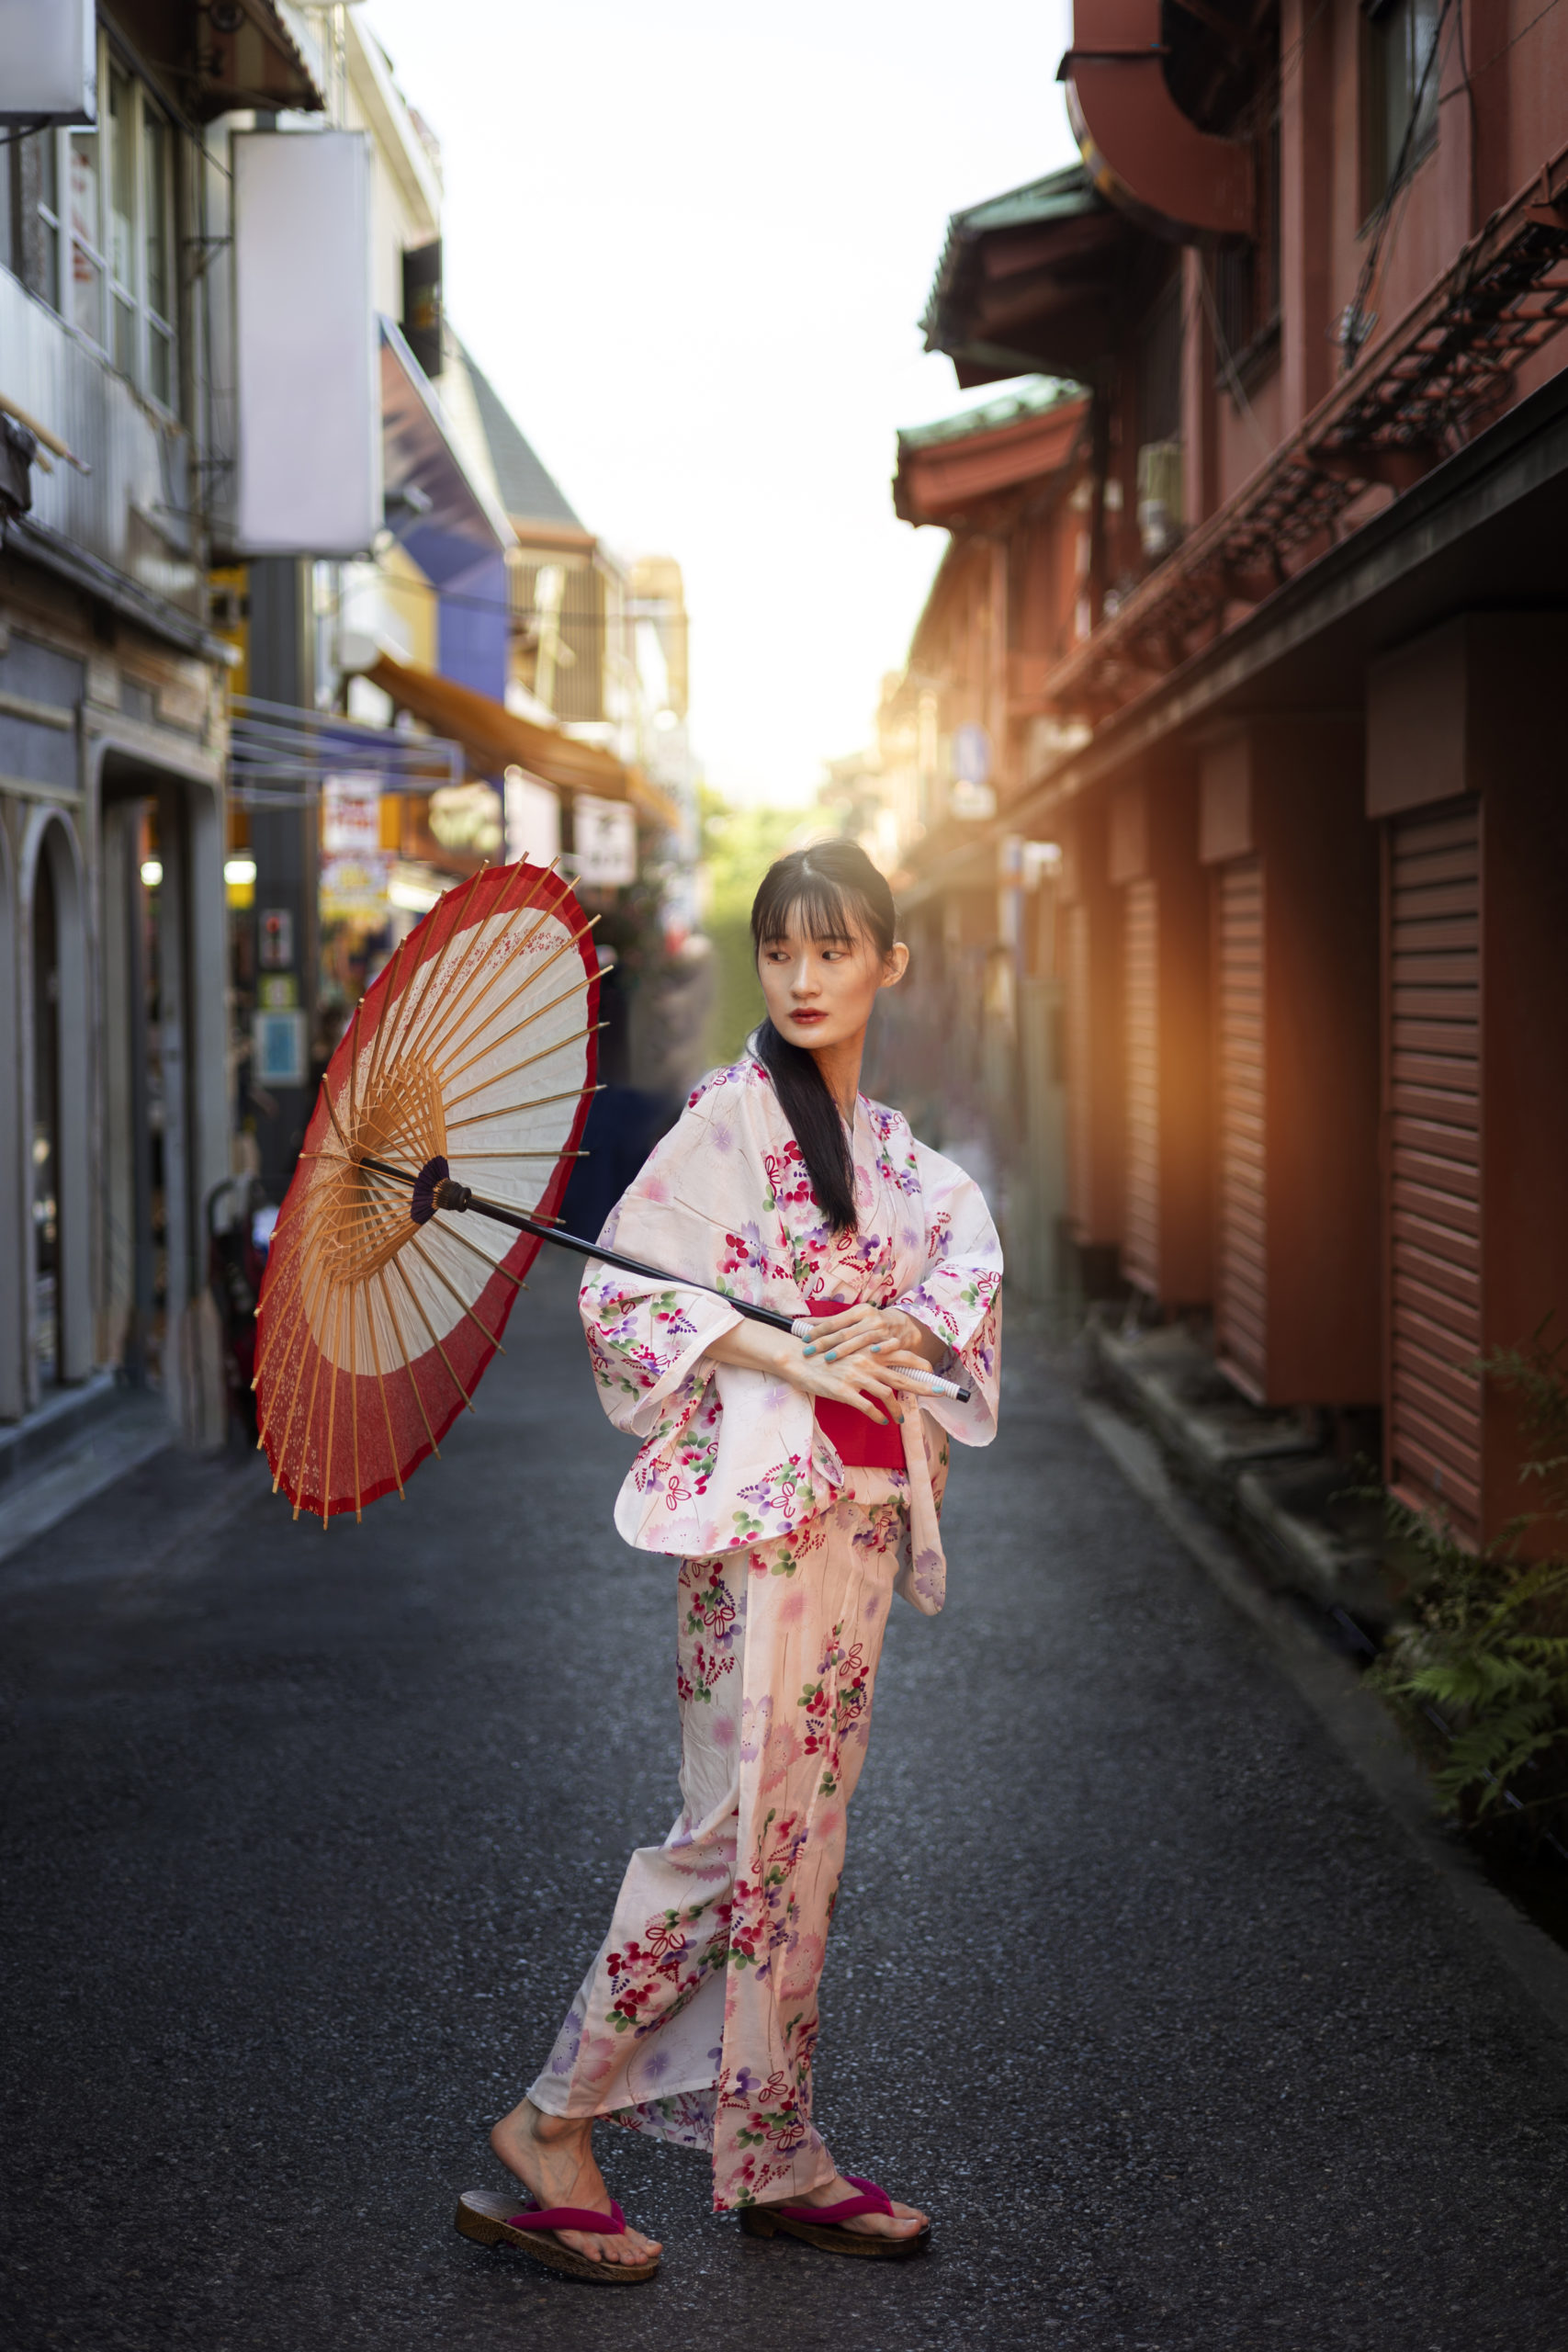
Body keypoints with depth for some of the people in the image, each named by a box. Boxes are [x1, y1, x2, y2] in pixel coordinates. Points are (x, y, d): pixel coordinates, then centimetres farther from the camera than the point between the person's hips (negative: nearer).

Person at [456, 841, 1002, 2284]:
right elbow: (617, 1286, -11)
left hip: (865, 1505, 7)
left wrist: (908, 1323, -12)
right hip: (760, 1502, -7)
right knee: (735, 1833, -8)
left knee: (806, 1839, 10)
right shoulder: (732, 1114, -6)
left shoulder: (885, 1142, 16)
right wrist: (792, 1357, -19)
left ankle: (772, 2155, 18)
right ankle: (551, 2133, 1)